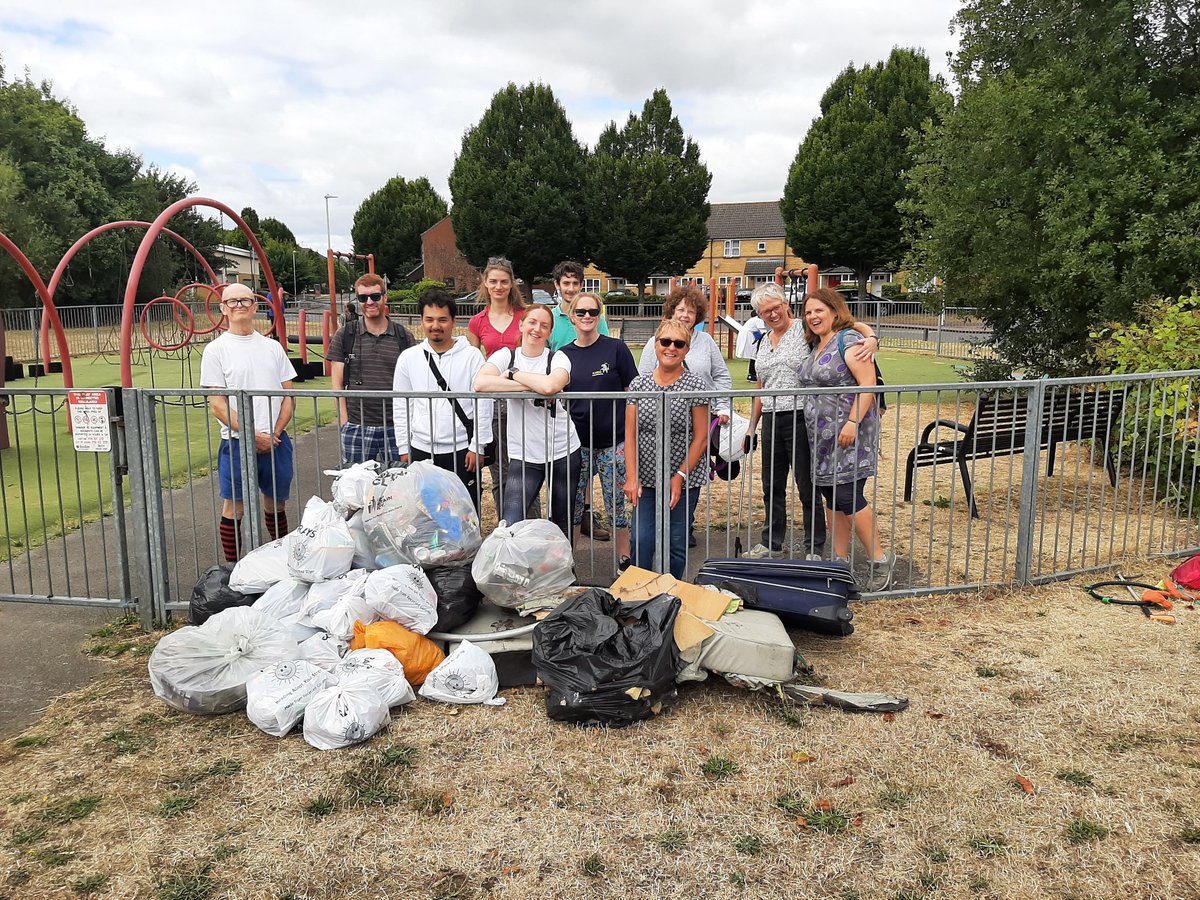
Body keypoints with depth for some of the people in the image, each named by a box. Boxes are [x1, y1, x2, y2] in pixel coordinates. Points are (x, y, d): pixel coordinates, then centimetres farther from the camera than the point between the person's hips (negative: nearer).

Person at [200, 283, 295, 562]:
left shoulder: (272, 347, 10)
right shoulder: (216, 350, -2)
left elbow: (288, 395, 9)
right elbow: (217, 405, -7)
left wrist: (275, 433, -5)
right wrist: (253, 436, -13)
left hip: (276, 442, 3)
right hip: (237, 444, -3)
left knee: (276, 503, 14)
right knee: (233, 508, 3)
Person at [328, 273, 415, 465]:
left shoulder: (403, 336, 6)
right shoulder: (345, 335, 5)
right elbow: (337, 383, 4)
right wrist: (345, 422, -4)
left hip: (395, 427, 0)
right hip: (356, 428, 0)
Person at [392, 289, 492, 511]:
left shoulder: (472, 356, -3)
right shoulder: (408, 358, 5)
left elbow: (482, 404, -4)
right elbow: (401, 407, 9)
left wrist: (477, 446, -7)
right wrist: (404, 449, 7)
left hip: (461, 450, -3)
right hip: (421, 451, 3)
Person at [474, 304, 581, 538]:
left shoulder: (558, 358, -2)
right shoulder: (505, 355, 0)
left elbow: (550, 385, -26)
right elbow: (480, 383, -20)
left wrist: (512, 374, -13)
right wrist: (533, 386, -18)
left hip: (563, 451, 1)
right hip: (523, 455, 0)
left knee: (562, 524, 15)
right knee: (510, 526, -15)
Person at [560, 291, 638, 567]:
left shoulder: (616, 348, -3)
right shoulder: (564, 355, 5)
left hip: (613, 441, -2)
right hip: (576, 442, 2)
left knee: (616, 505, 6)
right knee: (573, 506, 9)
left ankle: (624, 561, 20)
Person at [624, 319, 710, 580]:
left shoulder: (695, 386, -5)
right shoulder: (638, 385, 2)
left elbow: (701, 438, -5)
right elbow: (630, 435, 1)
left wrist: (680, 476, -11)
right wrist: (631, 477, -7)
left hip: (684, 479, -1)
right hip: (646, 479, 2)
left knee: (677, 544, 6)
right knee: (641, 541, -4)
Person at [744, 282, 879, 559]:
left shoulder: (805, 329, -6)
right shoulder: (764, 342, 15)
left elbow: (856, 326, -11)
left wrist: (871, 339, -33)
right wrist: (752, 427, 21)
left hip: (800, 419, -7)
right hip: (771, 420, 7)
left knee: (807, 487, 1)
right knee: (772, 486, 16)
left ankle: (814, 550, 14)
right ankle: (771, 543, 30)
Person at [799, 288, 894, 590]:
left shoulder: (848, 339, -11)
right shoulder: (816, 345, 16)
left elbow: (868, 383, -19)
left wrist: (853, 421, -25)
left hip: (848, 431, -9)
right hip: (822, 434, 9)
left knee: (847, 495, -11)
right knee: (830, 495, 11)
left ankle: (880, 559, 2)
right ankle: (840, 560, 20)